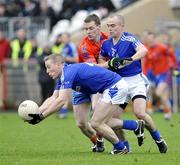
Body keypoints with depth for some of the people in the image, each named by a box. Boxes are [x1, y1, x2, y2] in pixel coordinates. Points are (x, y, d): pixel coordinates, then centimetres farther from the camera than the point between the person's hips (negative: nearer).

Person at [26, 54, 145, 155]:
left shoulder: (68, 72, -20)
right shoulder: (63, 76, 10)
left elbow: (61, 101, -27)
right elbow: (53, 99, 10)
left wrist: (41, 116, -24)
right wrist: (37, 112, -3)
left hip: (115, 87, -10)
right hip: (115, 87, 10)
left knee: (96, 123, -6)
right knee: (102, 122, 17)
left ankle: (120, 148, 9)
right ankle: (136, 125, 28)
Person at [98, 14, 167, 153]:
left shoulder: (129, 38, -12)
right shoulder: (106, 44, 6)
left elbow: (143, 50, -28)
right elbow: (101, 62, 21)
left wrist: (129, 59, -44)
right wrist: (110, 64, -2)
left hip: (136, 80, -6)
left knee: (140, 113, -22)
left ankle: (159, 140, -3)